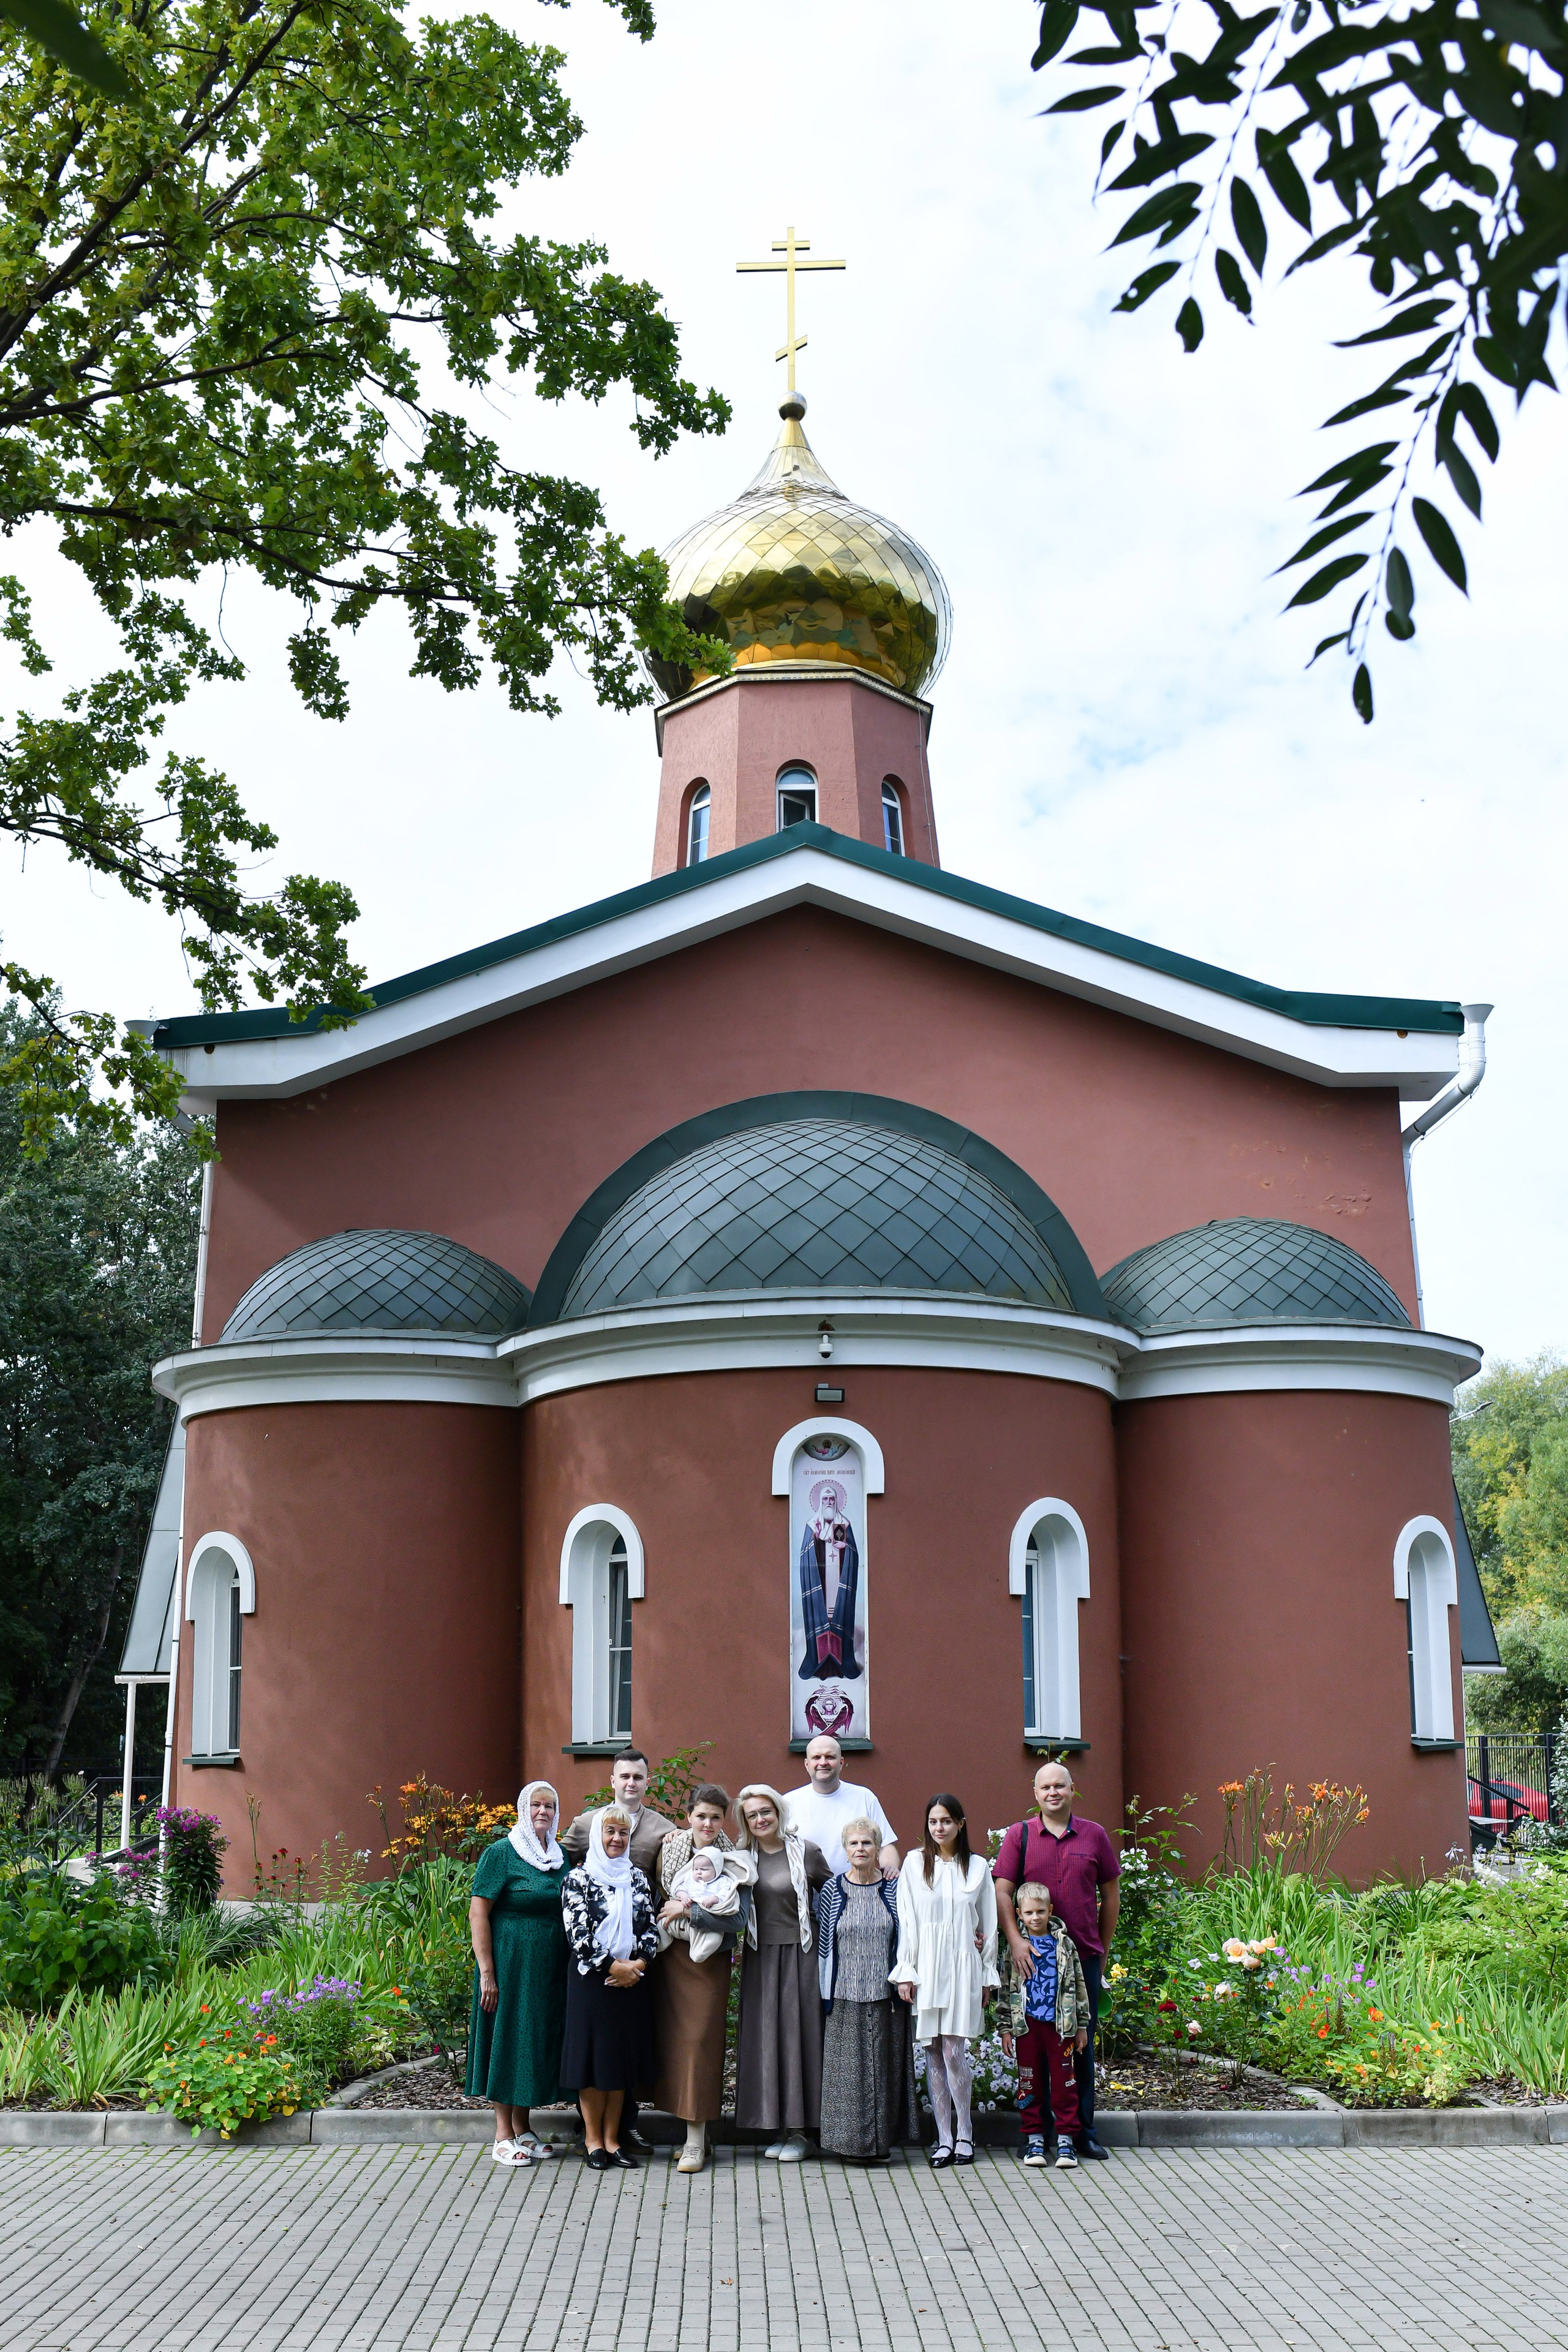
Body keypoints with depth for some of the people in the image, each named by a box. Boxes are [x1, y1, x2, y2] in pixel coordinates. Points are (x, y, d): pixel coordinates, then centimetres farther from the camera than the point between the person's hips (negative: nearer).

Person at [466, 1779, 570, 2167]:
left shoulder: (560, 1856, 11)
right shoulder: (501, 1853, -8)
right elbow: (478, 1913, -11)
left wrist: (571, 1967, 9)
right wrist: (486, 1972, -17)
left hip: (550, 1970, 6)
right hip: (510, 1964, -6)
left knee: (539, 2041, 10)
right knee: (507, 2037, -1)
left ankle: (522, 2128, 22)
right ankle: (503, 2136, 9)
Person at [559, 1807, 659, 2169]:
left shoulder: (636, 1878, 10)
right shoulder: (578, 1879, -4)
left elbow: (651, 1927, 7)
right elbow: (577, 1934, -11)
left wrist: (637, 1964, -9)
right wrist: (613, 1966, -14)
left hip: (633, 1978, 4)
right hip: (591, 1978, -4)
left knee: (622, 2055, 6)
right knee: (594, 2054, -1)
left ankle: (612, 2139, 14)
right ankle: (593, 2140, 10)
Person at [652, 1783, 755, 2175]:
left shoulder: (733, 1862, -4)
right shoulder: (670, 1851, 7)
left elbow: (738, 1919, -13)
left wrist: (687, 1911, -14)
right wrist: (674, 1906, -1)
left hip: (709, 1962, -4)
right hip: (671, 1957, 4)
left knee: (700, 2041, -7)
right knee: (673, 2038, 4)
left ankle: (696, 2140, -3)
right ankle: (692, 2129, 15)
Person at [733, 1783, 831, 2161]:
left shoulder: (806, 1852, -4)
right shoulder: (743, 1856, 5)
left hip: (798, 1954, -3)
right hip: (760, 1956, 3)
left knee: (797, 2033, -1)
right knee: (765, 2037, 4)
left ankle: (799, 2130, 7)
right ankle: (778, 2128, 13)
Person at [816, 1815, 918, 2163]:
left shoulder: (892, 1890, 4)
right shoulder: (833, 1891, 3)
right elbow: (822, 1942, 5)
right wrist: (824, 1991, 3)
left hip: (885, 1994, 1)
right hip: (845, 1997, 0)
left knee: (884, 2066, 3)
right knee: (848, 2066, -1)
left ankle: (881, 2140, 12)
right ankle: (853, 2141, 7)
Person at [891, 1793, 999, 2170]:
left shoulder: (977, 1867, 6)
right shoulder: (914, 1863, 4)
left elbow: (988, 1926, 11)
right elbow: (906, 1921, 4)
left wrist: (987, 1976, 9)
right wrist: (904, 1972, -1)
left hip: (963, 1968, -1)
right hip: (926, 1966, 1)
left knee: (954, 2051, -8)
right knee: (934, 2054, 2)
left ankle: (964, 2135, 5)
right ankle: (945, 2138, 9)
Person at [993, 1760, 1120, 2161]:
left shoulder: (1093, 1835, 6)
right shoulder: (1019, 1835, 1)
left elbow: (1110, 1894, 13)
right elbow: (1002, 1892, -3)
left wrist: (1103, 1949, 13)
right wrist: (1015, 1941, -15)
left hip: (1084, 1958, 2)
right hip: (1033, 1958, -1)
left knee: (1082, 2044, 7)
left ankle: (1083, 2131, 17)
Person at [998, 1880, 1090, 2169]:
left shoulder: (1064, 1944, 6)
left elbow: (1078, 1986, 10)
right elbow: (1006, 1990, 7)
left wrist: (1082, 2025, 8)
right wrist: (1005, 2029, 3)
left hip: (1060, 2023, 0)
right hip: (1026, 2025, 0)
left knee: (1063, 2081, 0)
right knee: (1030, 2082, 4)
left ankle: (1065, 2139, 7)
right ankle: (1035, 2138, 13)